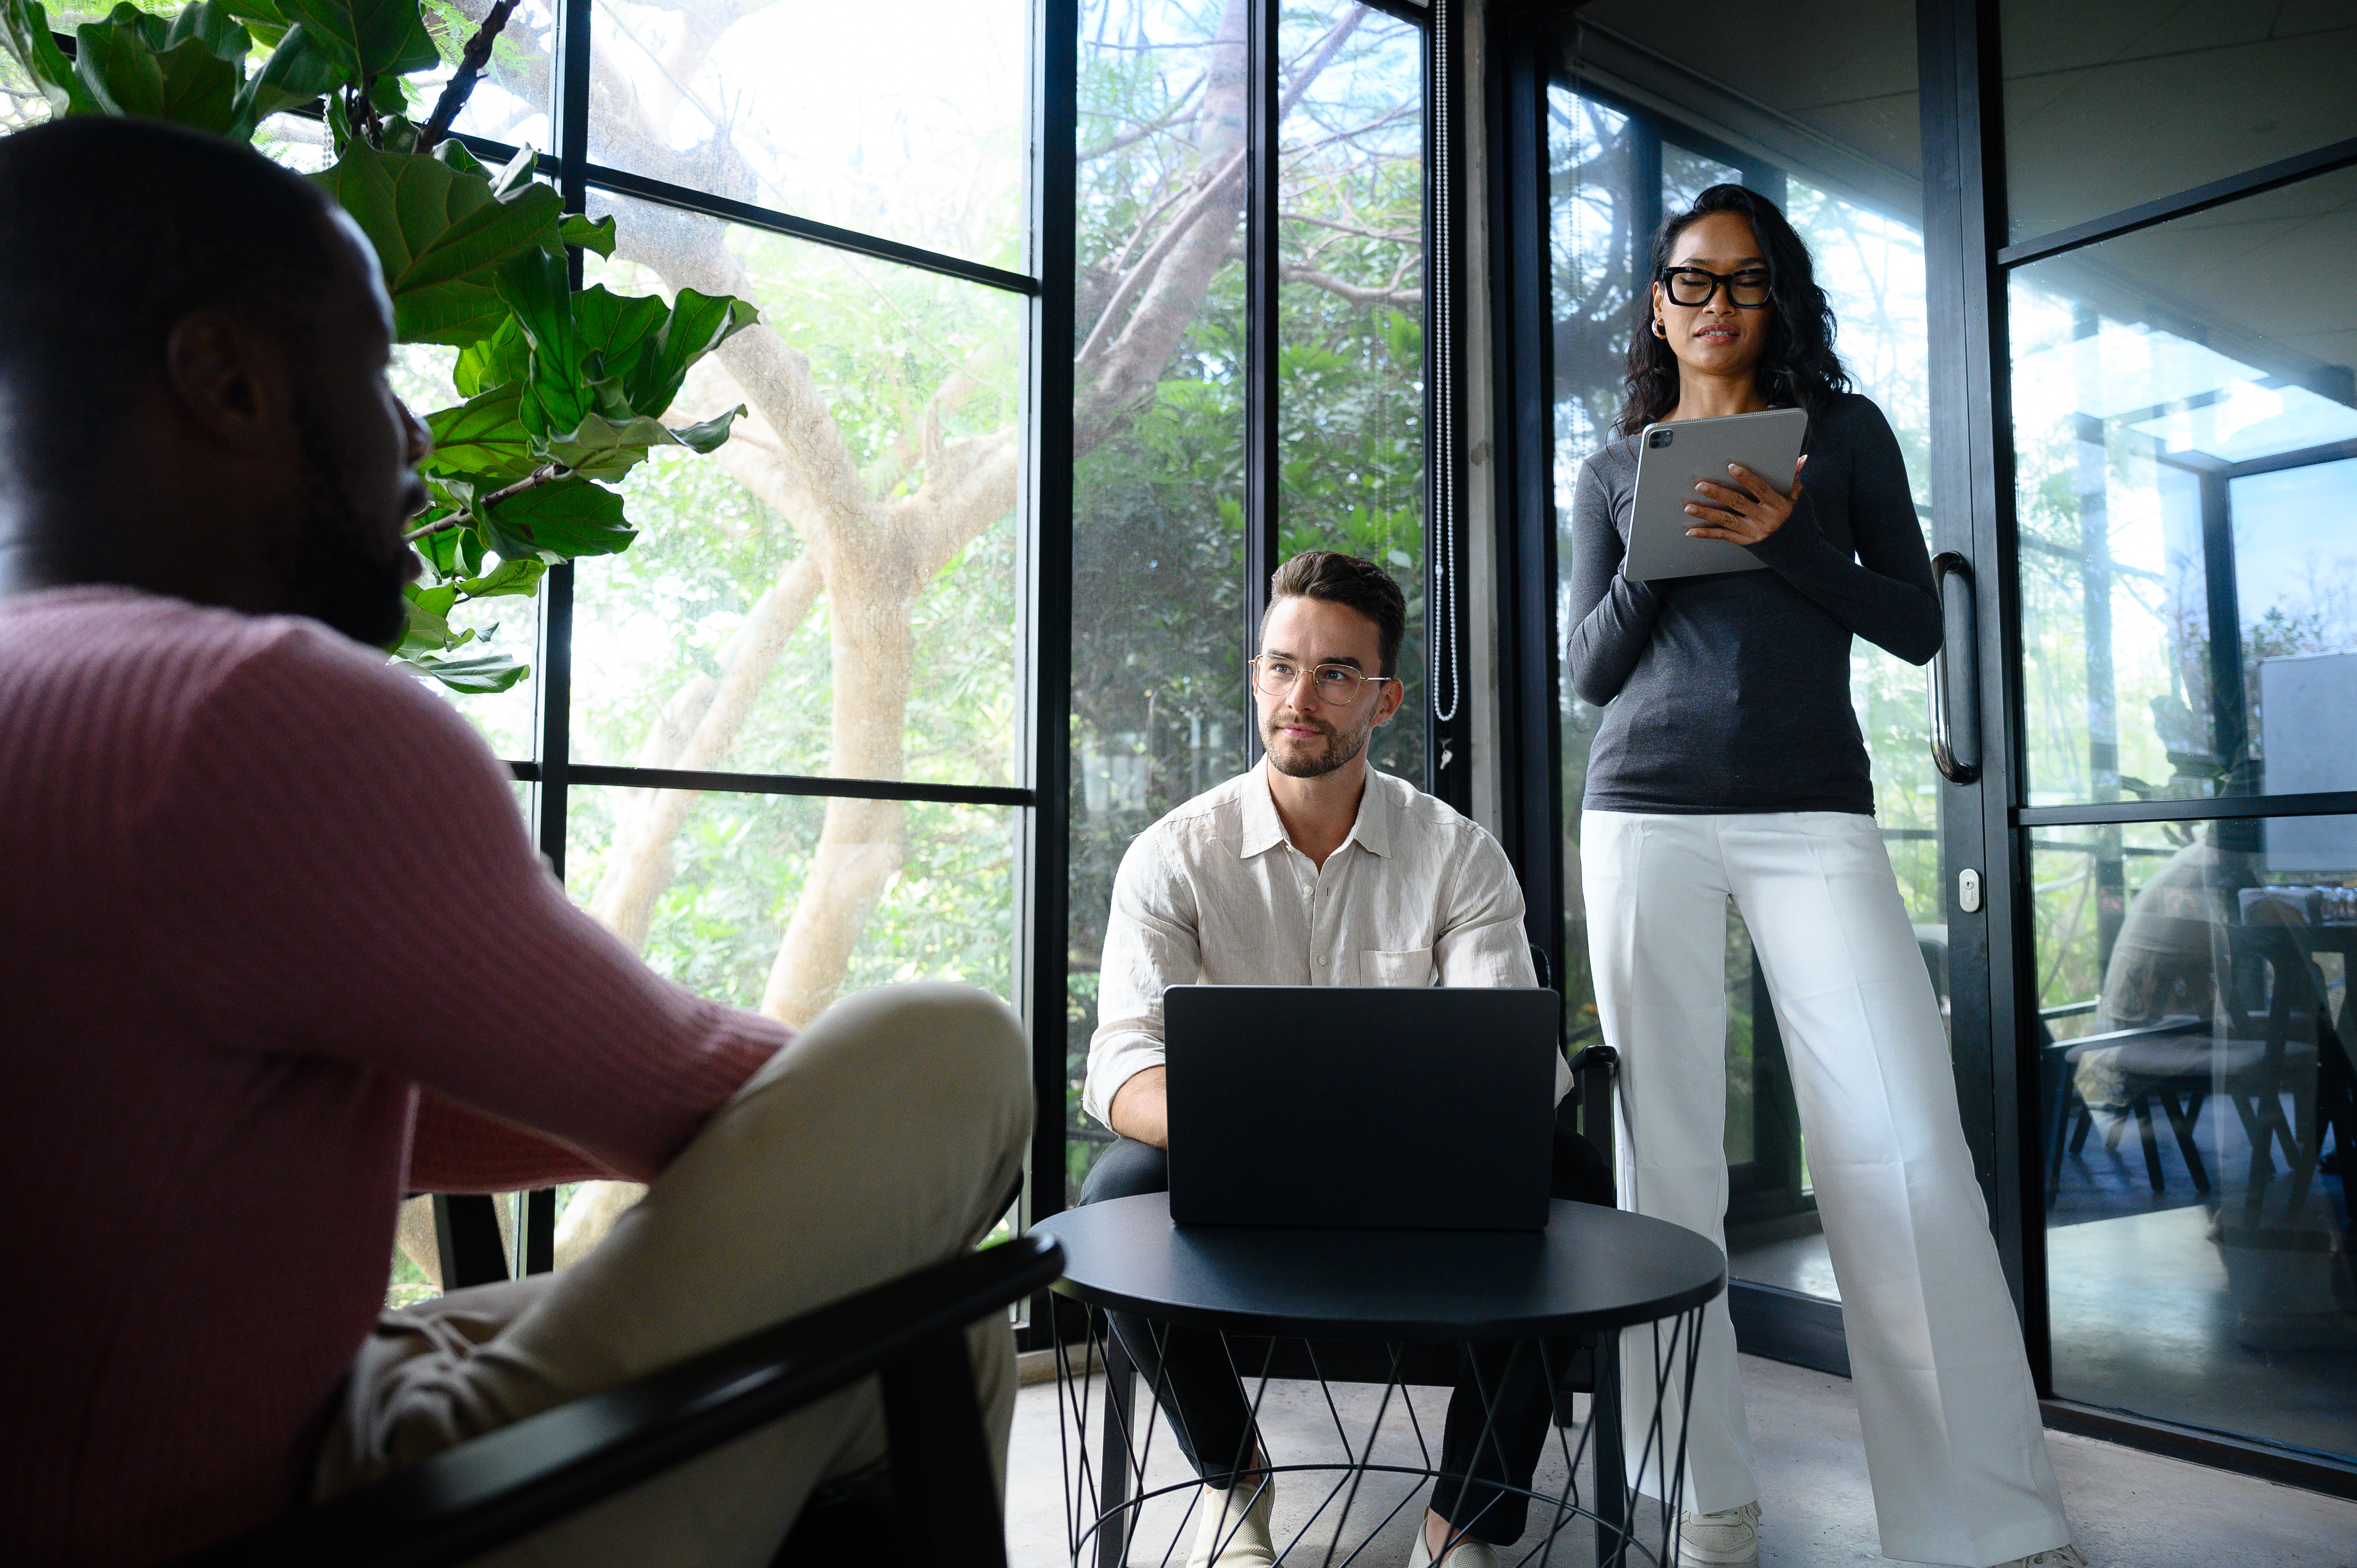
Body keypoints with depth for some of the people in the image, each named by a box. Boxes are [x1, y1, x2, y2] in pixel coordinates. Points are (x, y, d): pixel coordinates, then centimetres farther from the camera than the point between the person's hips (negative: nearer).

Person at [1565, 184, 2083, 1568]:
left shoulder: (1845, 432, 14)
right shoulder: (1615, 473, 17)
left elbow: (1918, 626, 7)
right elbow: (1590, 670, 11)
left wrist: (1781, 542, -9)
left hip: (1816, 813, -1)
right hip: (1647, 818, 1)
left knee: (1910, 1156, -11)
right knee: (1667, 1162, -1)